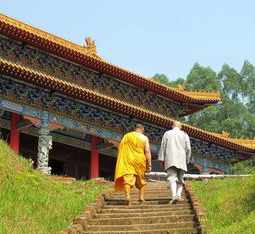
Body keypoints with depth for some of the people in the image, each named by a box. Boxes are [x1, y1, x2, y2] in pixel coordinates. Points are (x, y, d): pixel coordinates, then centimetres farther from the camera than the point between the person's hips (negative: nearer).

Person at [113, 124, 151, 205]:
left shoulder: (126, 136, 10)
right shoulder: (144, 138, 4)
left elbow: (120, 148, 9)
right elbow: (147, 151, -4)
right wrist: (149, 165, -2)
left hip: (127, 161, 0)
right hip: (139, 161, 0)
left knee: (127, 178, -11)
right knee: (141, 179, 19)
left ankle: (127, 195, -30)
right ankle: (141, 197, 20)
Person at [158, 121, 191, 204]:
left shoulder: (167, 133, 8)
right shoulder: (184, 135, 9)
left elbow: (163, 147, 3)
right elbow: (188, 149, 4)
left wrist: (162, 159, 5)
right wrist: (187, 160, 13)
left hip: (170, 160, -1)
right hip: (181, 161, 1)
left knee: (172, 178, -8)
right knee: (180, 179, 14)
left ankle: (174, 196, -26)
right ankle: (178, 195, 0)